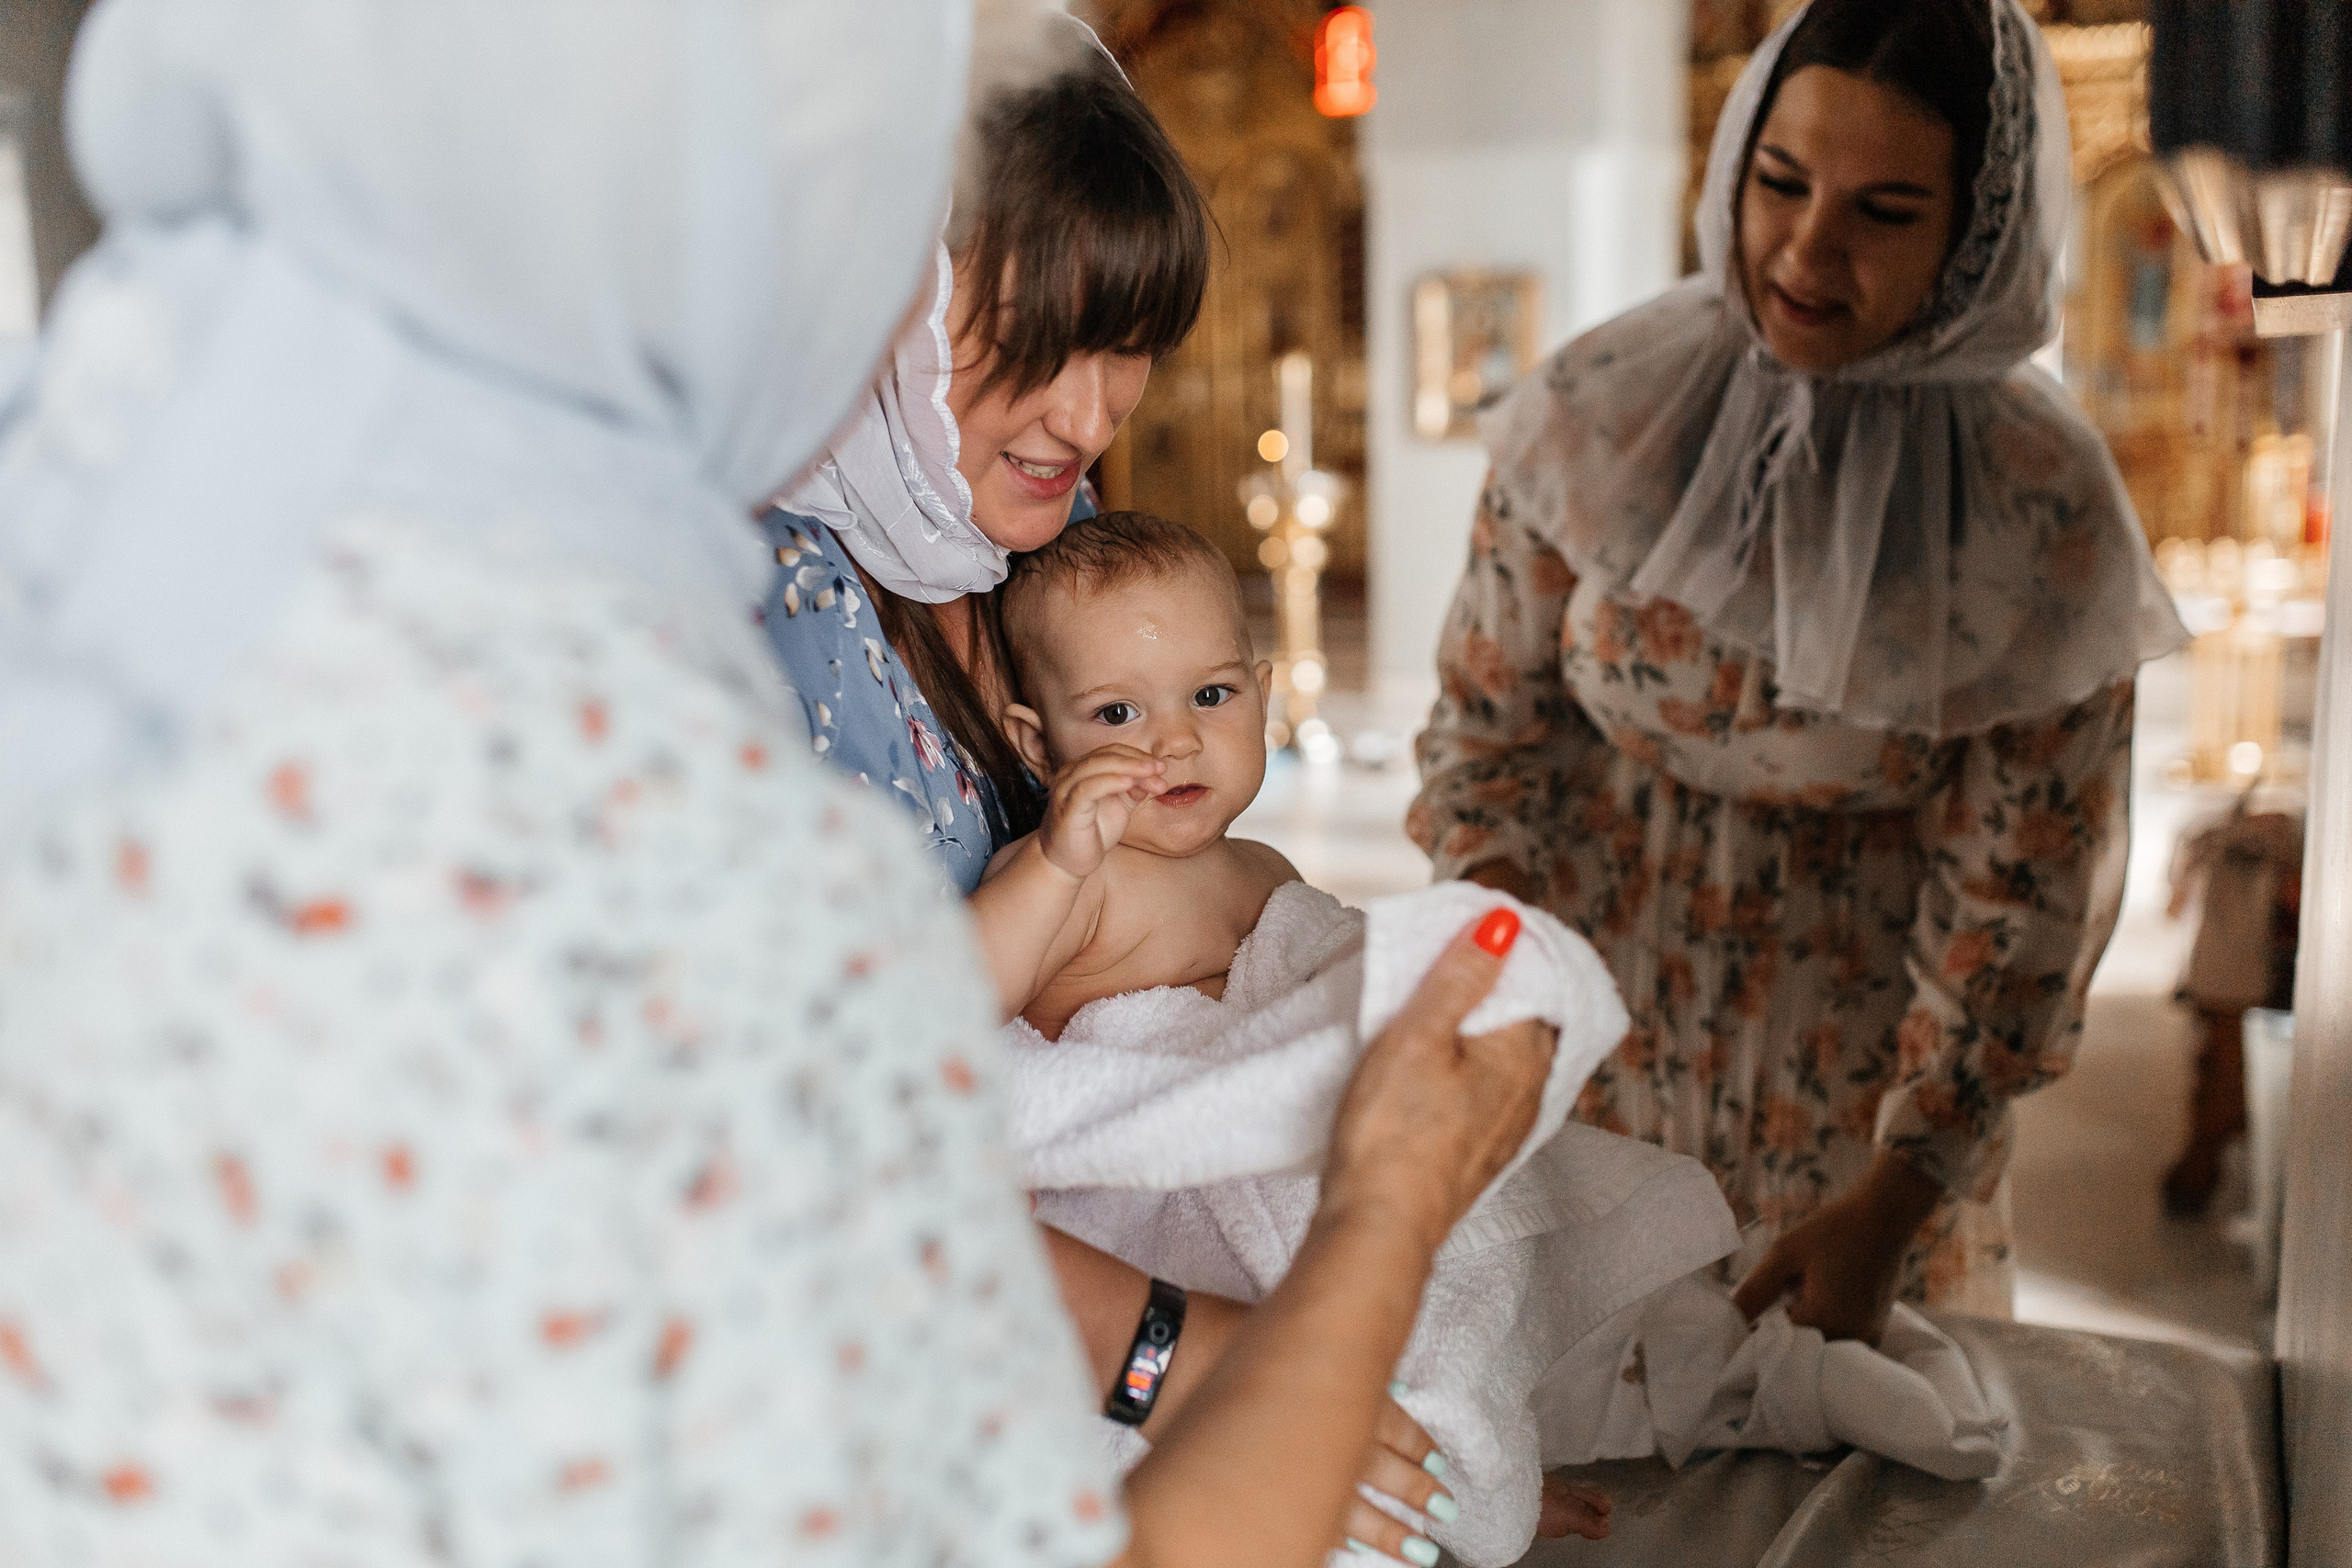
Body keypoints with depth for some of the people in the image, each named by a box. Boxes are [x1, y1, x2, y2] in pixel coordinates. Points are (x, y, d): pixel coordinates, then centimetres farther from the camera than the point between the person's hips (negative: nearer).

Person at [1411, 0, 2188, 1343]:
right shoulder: (1602, 410, -14)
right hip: (1593, 1000, 1)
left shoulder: (2044, 509, -17)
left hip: (1855, 1067, -1)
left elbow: (2017, 895, -11)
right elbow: (1491, 729, -4)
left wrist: (1894, 1198, -12)